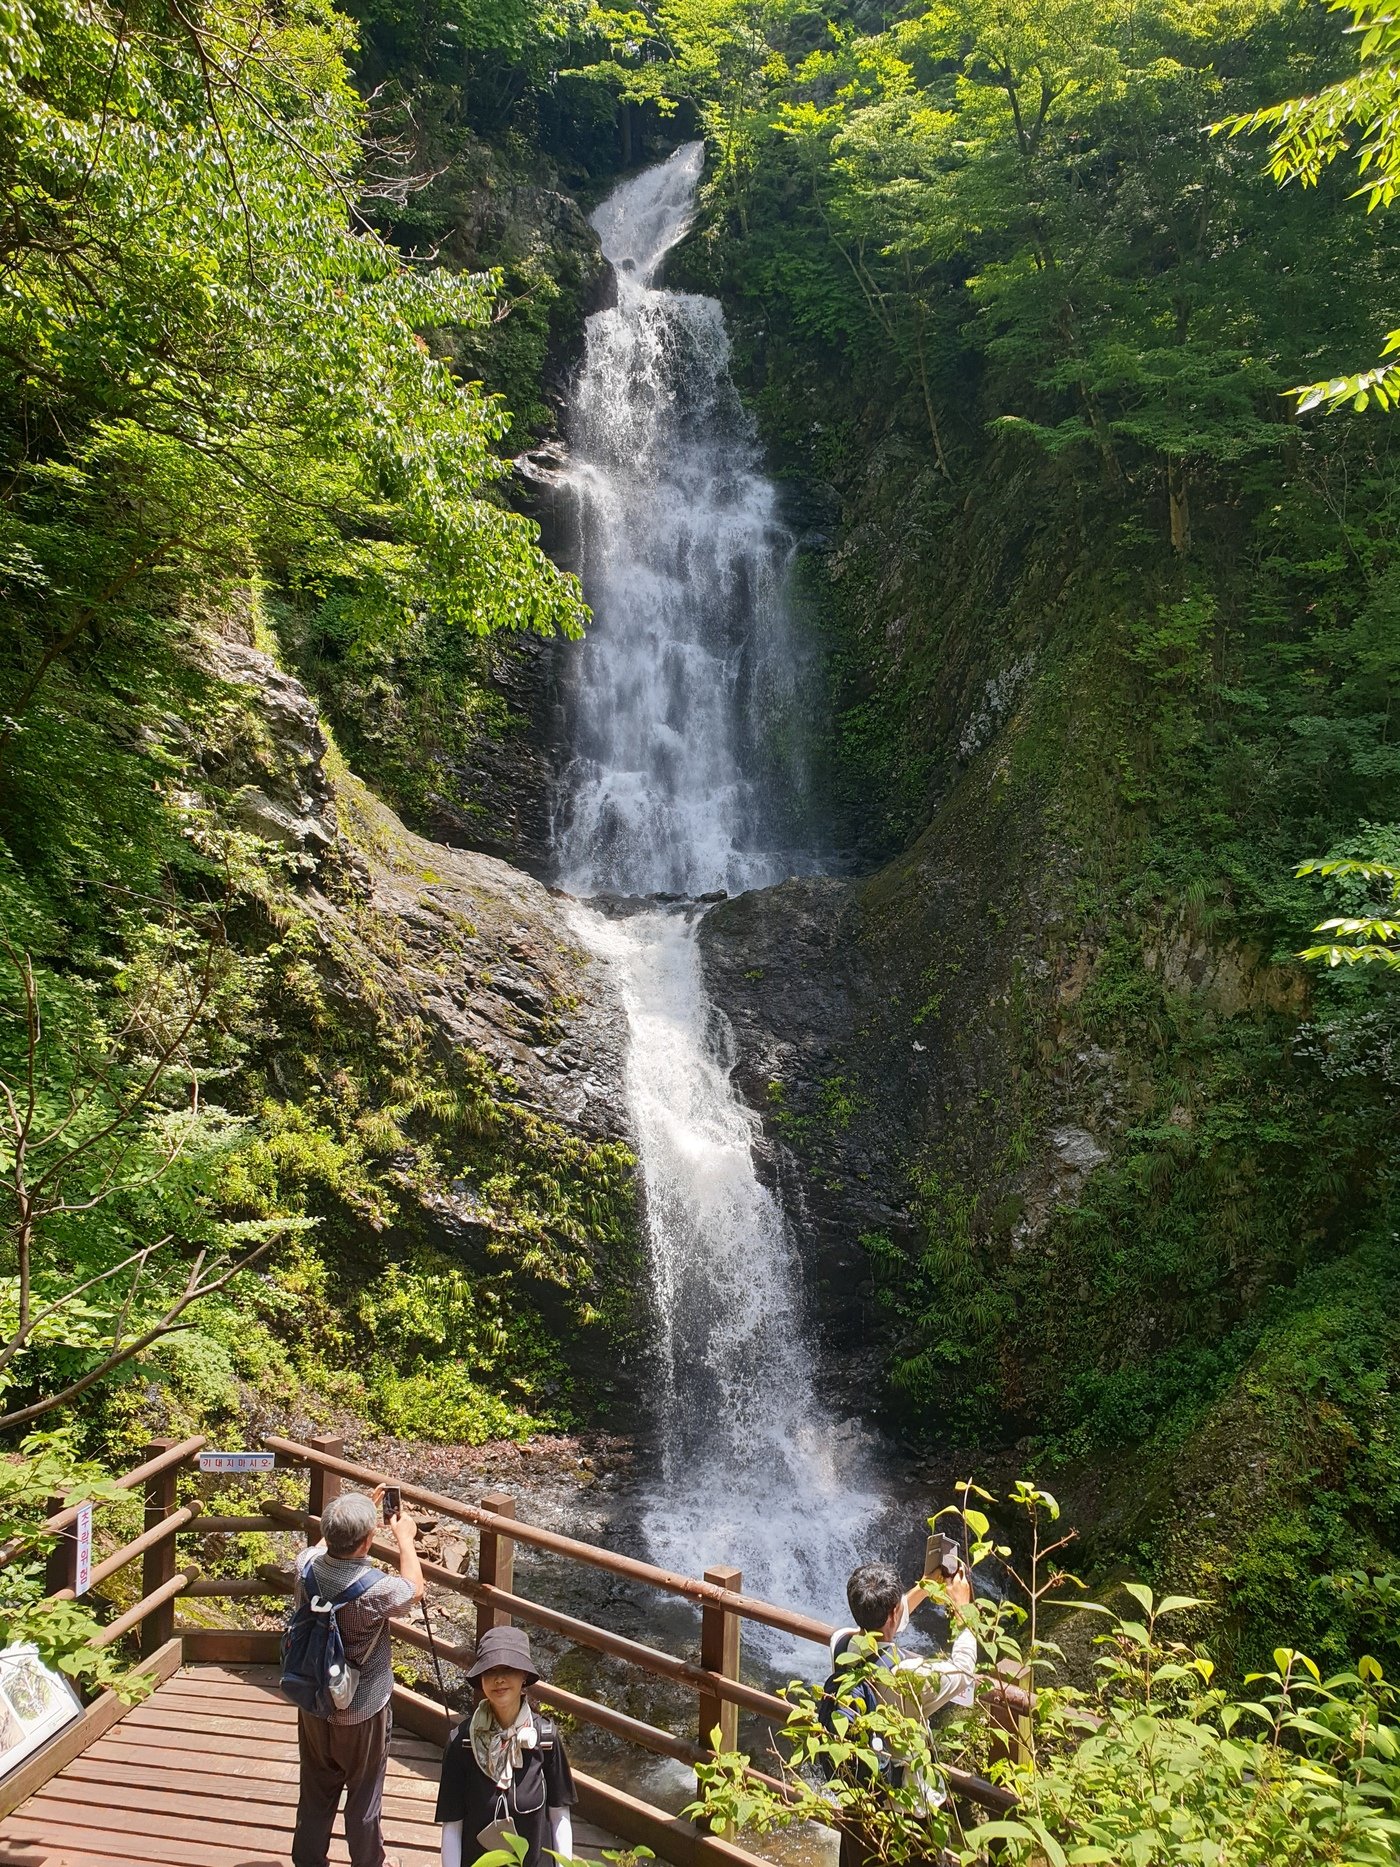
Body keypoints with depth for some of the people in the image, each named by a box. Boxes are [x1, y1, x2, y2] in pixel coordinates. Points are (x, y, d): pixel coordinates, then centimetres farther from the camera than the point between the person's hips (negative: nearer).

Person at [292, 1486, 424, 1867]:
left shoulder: (307, 1567, -20)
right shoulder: (375, 1589, -33)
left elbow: (326, 1543, 7)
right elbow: (414, 1589, -8)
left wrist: (364, 1509, 10)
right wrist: (404, 1537, 2)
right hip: (361, 1712, -4)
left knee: (316, 1792, 25)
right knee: (364, 1796, 19)